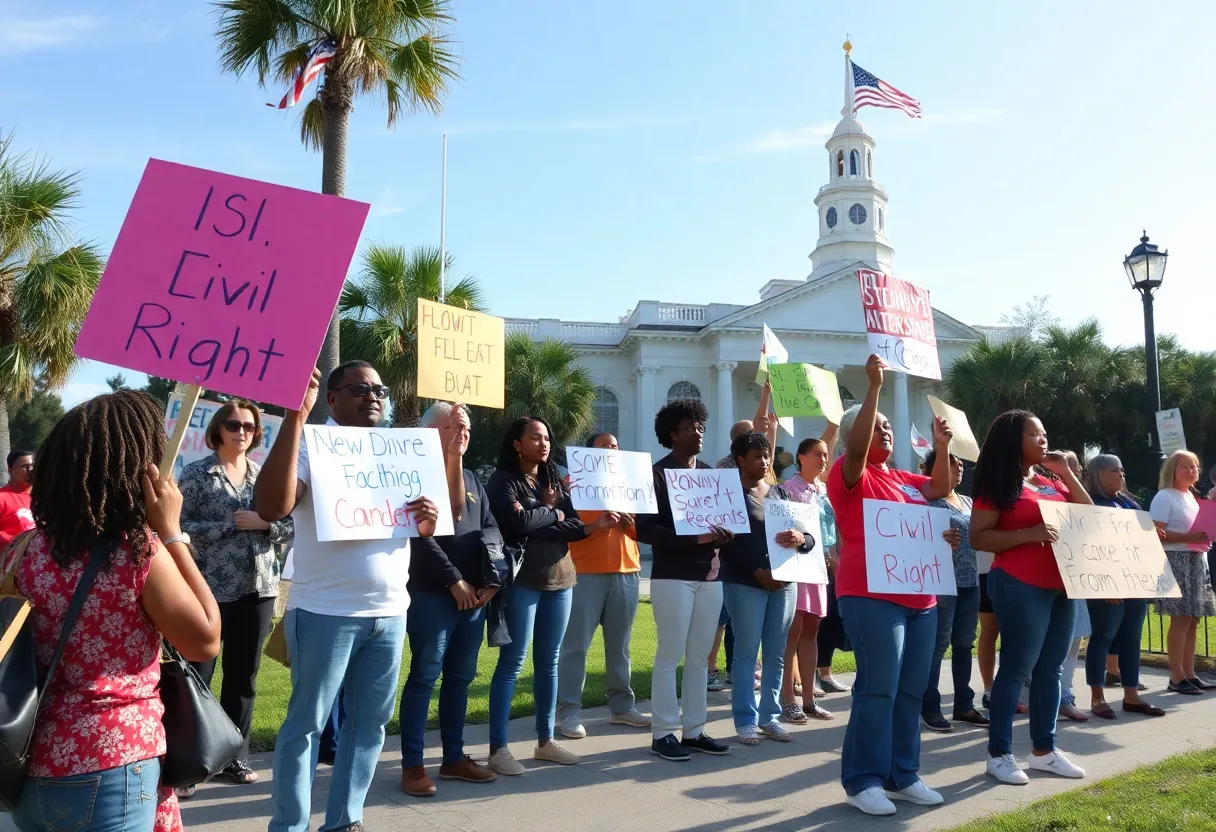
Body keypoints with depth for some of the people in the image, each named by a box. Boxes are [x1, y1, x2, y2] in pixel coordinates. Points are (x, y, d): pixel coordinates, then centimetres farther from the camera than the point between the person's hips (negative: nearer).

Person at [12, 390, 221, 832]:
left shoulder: (25, 553, -2)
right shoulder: (141, 553, -19)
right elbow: (205, 641, -8)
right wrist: (172, 533, -8)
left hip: (29, 774, 6)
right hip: (109, 776, -6)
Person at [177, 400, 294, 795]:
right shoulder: (197, 473, -2)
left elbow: (290, 525, 7)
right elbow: (181, 527, -12)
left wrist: (263, 523, -12)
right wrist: (230, 524, -18)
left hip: (259, 587, 4)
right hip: (211, 588, -4)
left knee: (244, 675, 12)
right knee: (197, 675, 0)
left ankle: (234, 755, 24)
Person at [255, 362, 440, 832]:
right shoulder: (311, 442, -5)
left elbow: (424, 528, 18)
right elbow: (270, 508, -23)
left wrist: (429, 519, -8)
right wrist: (294, 416, -26)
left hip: (390, 612, 6)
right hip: (326, 612, -6)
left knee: (370, 721, 13)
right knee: (307, 723, 4)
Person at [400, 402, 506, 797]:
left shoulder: (472, 480, 16)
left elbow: (491, 529, 10)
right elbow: (420, 537, -14)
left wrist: (492, 577, -4)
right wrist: (454, 580, -14)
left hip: (475, 593, 7)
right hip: (432, 592, -7)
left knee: (461, 676, 12)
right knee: (424, 676, -3)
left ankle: (454, 758, 22)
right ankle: (412, 764, 6)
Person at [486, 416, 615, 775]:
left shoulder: (554, 480, 14)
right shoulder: (503, 480, -5)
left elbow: (568, 527, 9)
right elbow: (518, 521, -20)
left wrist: (593, 526, -9)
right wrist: (552, 512, -5)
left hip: (560, 578, 6)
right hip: (523, 580, -6)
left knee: (549, 662, 12)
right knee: (512, 662, -4)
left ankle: (545, 741, 21)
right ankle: (498, 748, 3)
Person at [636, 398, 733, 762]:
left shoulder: (709, 473, 13)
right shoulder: (658, 474, -6)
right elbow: (644, 528, -14)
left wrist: (723, 535, -5)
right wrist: (694, 538, -21)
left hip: (709, 575, 6)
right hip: (673, 576, -6)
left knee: (699, 656, 9)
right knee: (670, 655, -1)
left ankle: (694, 730, 18)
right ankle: (663, 733, 8)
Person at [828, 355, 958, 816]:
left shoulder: (903, 479, 20)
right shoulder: (849, 473, -3)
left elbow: (940, 487, 26)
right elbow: (857, 446, -21)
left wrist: (942, 446, 10)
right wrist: (874, 386, -22)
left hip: (919, 597, 8)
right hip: (872, 596, -8)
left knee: (912, 689, 10)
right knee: (878, 688, -9)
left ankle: (902, 775, 20)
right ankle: (863, 780, 1)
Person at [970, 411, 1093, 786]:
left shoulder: (1051, 483, 16)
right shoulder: (997, 485, -6)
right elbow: (978, 538, -12)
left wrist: (1066, 473, 6)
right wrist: (1029, 534, -23)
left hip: (1059, 586, 8)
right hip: (1020, 586, -7)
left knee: (1050, 668, 11)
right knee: (1017, 668, -5)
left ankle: (1044, 749, 21)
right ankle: (999, 753, 4)